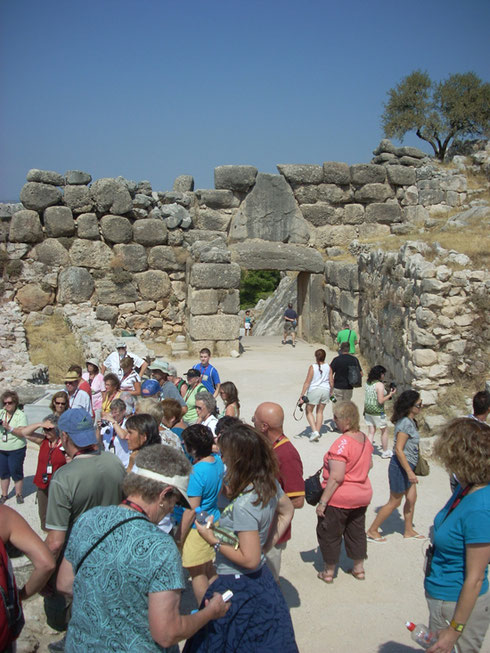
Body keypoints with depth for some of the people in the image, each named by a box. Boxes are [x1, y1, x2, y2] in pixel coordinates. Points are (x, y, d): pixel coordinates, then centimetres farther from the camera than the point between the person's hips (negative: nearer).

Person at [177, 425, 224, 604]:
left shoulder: (197, 472, -27)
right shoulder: (217, 460, -4)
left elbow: (192, 510, -23)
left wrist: (179, 537, -15)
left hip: (197, 528, -8)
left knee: (197, 573, 9)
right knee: (210, 568, 21)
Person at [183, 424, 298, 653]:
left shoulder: (243, 505, -29)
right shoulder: (270, 484, -5)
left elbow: (249, 559, -27)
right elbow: (287, 510, 14)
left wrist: (213, 541, -17)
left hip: (238, 587, -8)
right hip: (262, 580, 8)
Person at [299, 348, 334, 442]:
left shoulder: (312, 367, -12)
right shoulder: (328, 367, -2)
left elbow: (307, 382, -13)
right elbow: (331, 381, 4)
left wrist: (302, 395, -9)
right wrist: (331, 393, 19)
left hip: (314, 391, -4)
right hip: (325, 391, 4)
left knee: (309, 411, 12)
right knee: (320, 412, 17)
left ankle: (314, 431, -2)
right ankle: (317, 433, 20)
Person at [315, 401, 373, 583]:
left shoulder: (342, 443, -26)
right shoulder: (364, 438, -1)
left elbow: (336, 478, -27)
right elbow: (369, 465, 14)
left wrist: (323, 501, -21)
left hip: (339, 499, -8)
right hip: (363, 495, 8)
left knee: (329, 534, 11)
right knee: (356, 532, 22)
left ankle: (329, 572, 24)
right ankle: (359, 568, 35)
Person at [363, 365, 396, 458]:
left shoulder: (367, 383, 5)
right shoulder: (380, 385, -18)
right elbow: (380, 401, -20)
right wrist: (390, 395, -9)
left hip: (368, 411, 6)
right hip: (377, 412, -6)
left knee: (371, 432, 12)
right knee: (384, 431, 14)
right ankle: (385, 452, 26)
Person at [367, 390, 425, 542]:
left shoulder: (409, 421, 7)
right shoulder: (406, 423, -23)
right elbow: (398, 450, -26)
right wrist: (409, 472, -24)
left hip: (407, 466, 9)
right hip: (400, 466, -9)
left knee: (411, 499, 17)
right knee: (394, 502, 4)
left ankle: (409, 531, 32)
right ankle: (372, 531, 15)